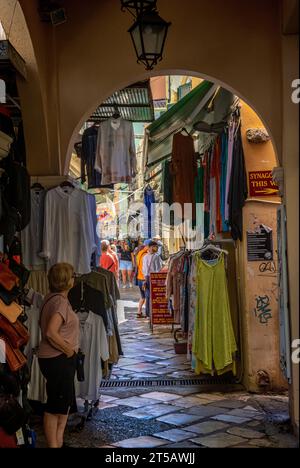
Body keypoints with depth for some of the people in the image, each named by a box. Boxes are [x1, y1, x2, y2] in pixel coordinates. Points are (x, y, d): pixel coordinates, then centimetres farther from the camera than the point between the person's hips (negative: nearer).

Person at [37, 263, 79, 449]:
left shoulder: (52, 298, 10)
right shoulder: (60, 301, -19)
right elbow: (51, 333, -30)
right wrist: (69, 350, -17)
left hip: (62, 359, 10)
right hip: (58, 360, -10)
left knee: (65, 402, 20)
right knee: (56, 405, 1)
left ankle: (58, 442, 30)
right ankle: (54, 445, 11)